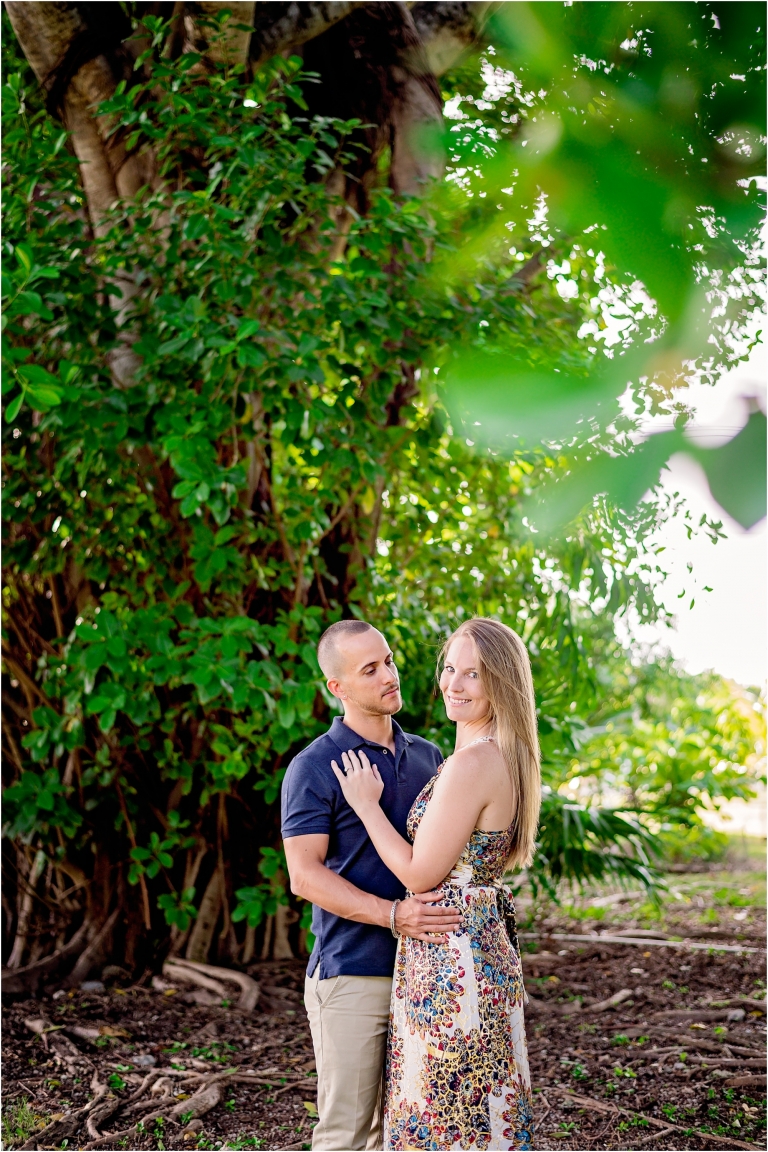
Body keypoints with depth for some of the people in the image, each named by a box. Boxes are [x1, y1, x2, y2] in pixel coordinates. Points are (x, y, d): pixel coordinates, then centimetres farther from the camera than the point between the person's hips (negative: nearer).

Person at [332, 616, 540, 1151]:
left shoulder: (471, 763, -21)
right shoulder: (507, 757, 8)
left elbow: (421, 873, -16)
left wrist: (367, 805, -6)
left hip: (450, 957, -10)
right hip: (489, 946, 10)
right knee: (480, 1106, 18)